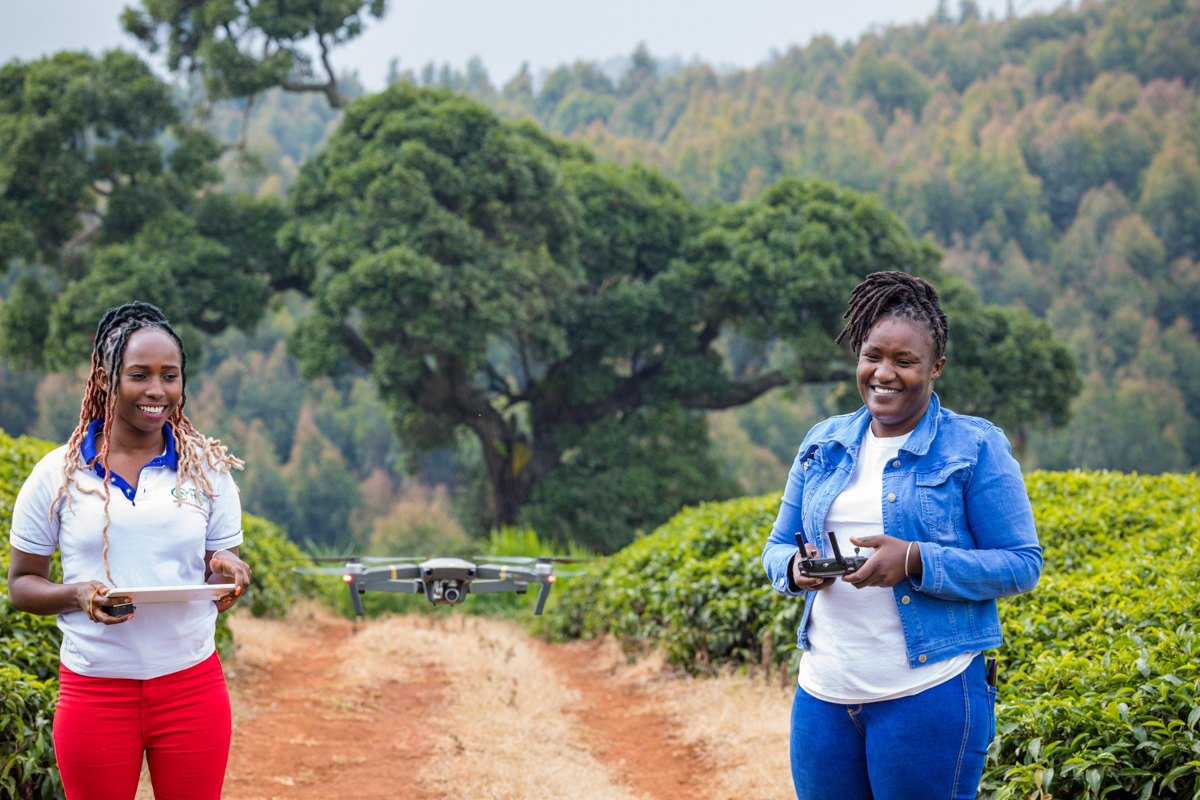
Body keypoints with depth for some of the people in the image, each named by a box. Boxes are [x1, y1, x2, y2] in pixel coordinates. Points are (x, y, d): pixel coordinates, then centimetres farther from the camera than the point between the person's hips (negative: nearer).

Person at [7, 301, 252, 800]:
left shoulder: (208, 469, 5)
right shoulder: (58, 474, 0)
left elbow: (221, 591, 10)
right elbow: (21, 584, 4)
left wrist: (228, 573, -13)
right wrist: (77, 595, -16)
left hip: (192, 684, 1)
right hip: (94, 690, -1)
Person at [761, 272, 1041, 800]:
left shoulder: (975, 448, -2)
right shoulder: (823, 444, 12)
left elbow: (1022, 566, -5)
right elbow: (777, 548, 18)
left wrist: (914, 562, -18)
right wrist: (797, 569, -7)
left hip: (928, 696, -5)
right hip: (822, 694, 5)